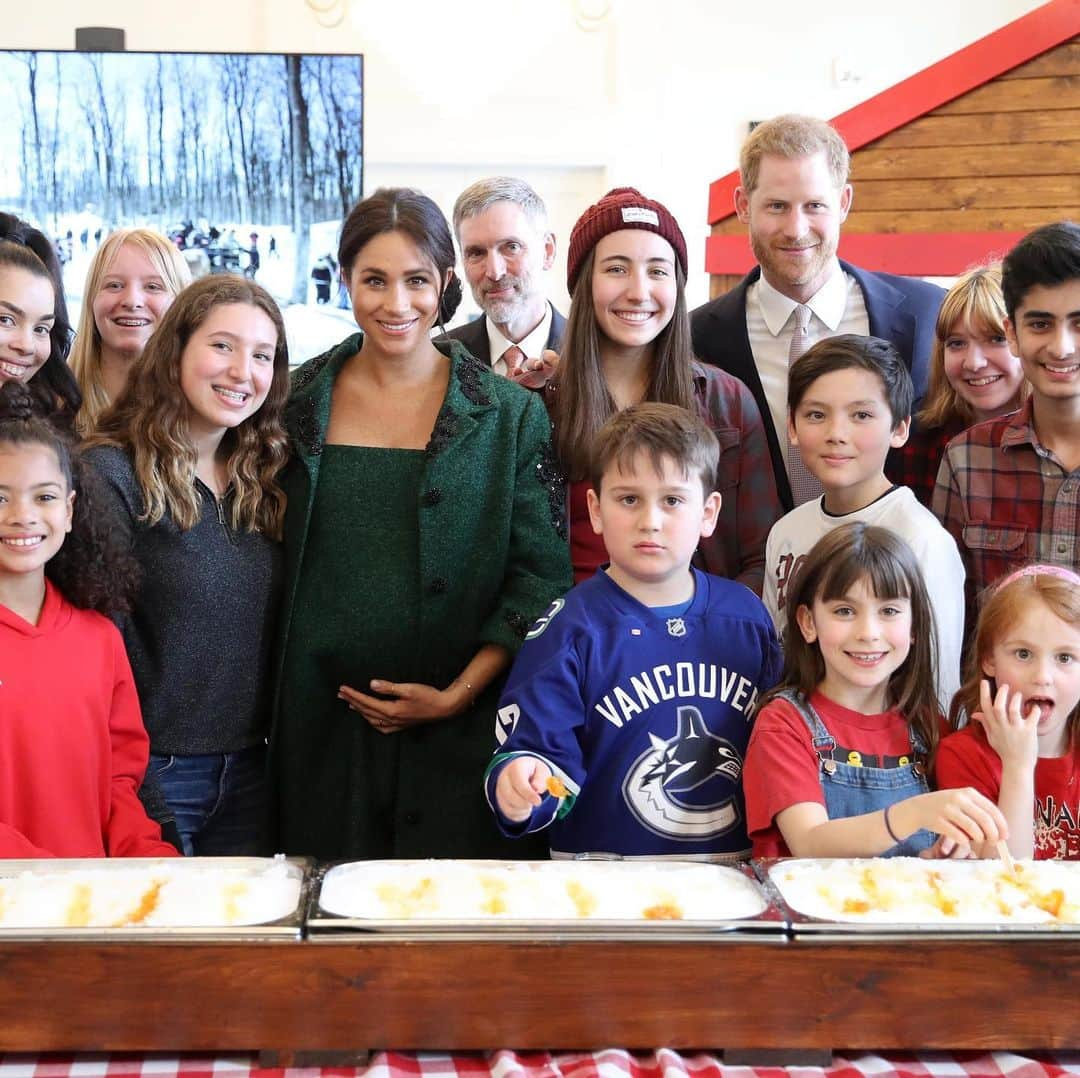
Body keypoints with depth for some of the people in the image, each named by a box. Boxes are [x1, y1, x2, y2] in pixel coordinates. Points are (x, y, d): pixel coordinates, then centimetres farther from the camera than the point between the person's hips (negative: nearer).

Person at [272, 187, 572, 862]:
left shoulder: (512, 415, 0)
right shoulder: (298, 404, 5)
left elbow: (543, 577, -2)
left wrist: (458, 694, -10)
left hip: (462, 733, -1)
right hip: (320, 726, 1)